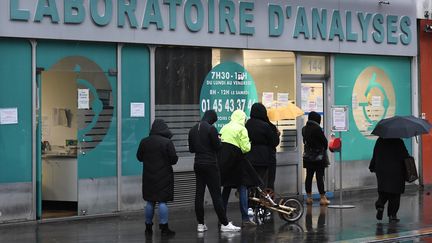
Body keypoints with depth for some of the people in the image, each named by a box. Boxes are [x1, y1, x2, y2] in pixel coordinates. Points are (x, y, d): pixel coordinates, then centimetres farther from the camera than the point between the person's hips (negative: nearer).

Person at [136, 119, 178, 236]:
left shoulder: (144, 142, -2)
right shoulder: (167, 142, -14)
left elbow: (139, 157, 8)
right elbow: (174, 159, -11)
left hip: (149, 177, 4)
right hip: (164, 177, -4)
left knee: (150, 202, 12)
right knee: (162, 201, -1)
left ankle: (148, 227, 18)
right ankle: (164, 227, -1)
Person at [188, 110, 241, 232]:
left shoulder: (193, 129, 8)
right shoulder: (211, 128, -13)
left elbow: (191, 149, 14)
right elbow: (217, 147, -12)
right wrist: (219, 140, 7)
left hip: (198, 164, 6)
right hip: (210, 164, -6)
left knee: (199, 193, 7)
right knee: (216, 194, -5)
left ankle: (200, 224, 8)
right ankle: (224, 224, -2)